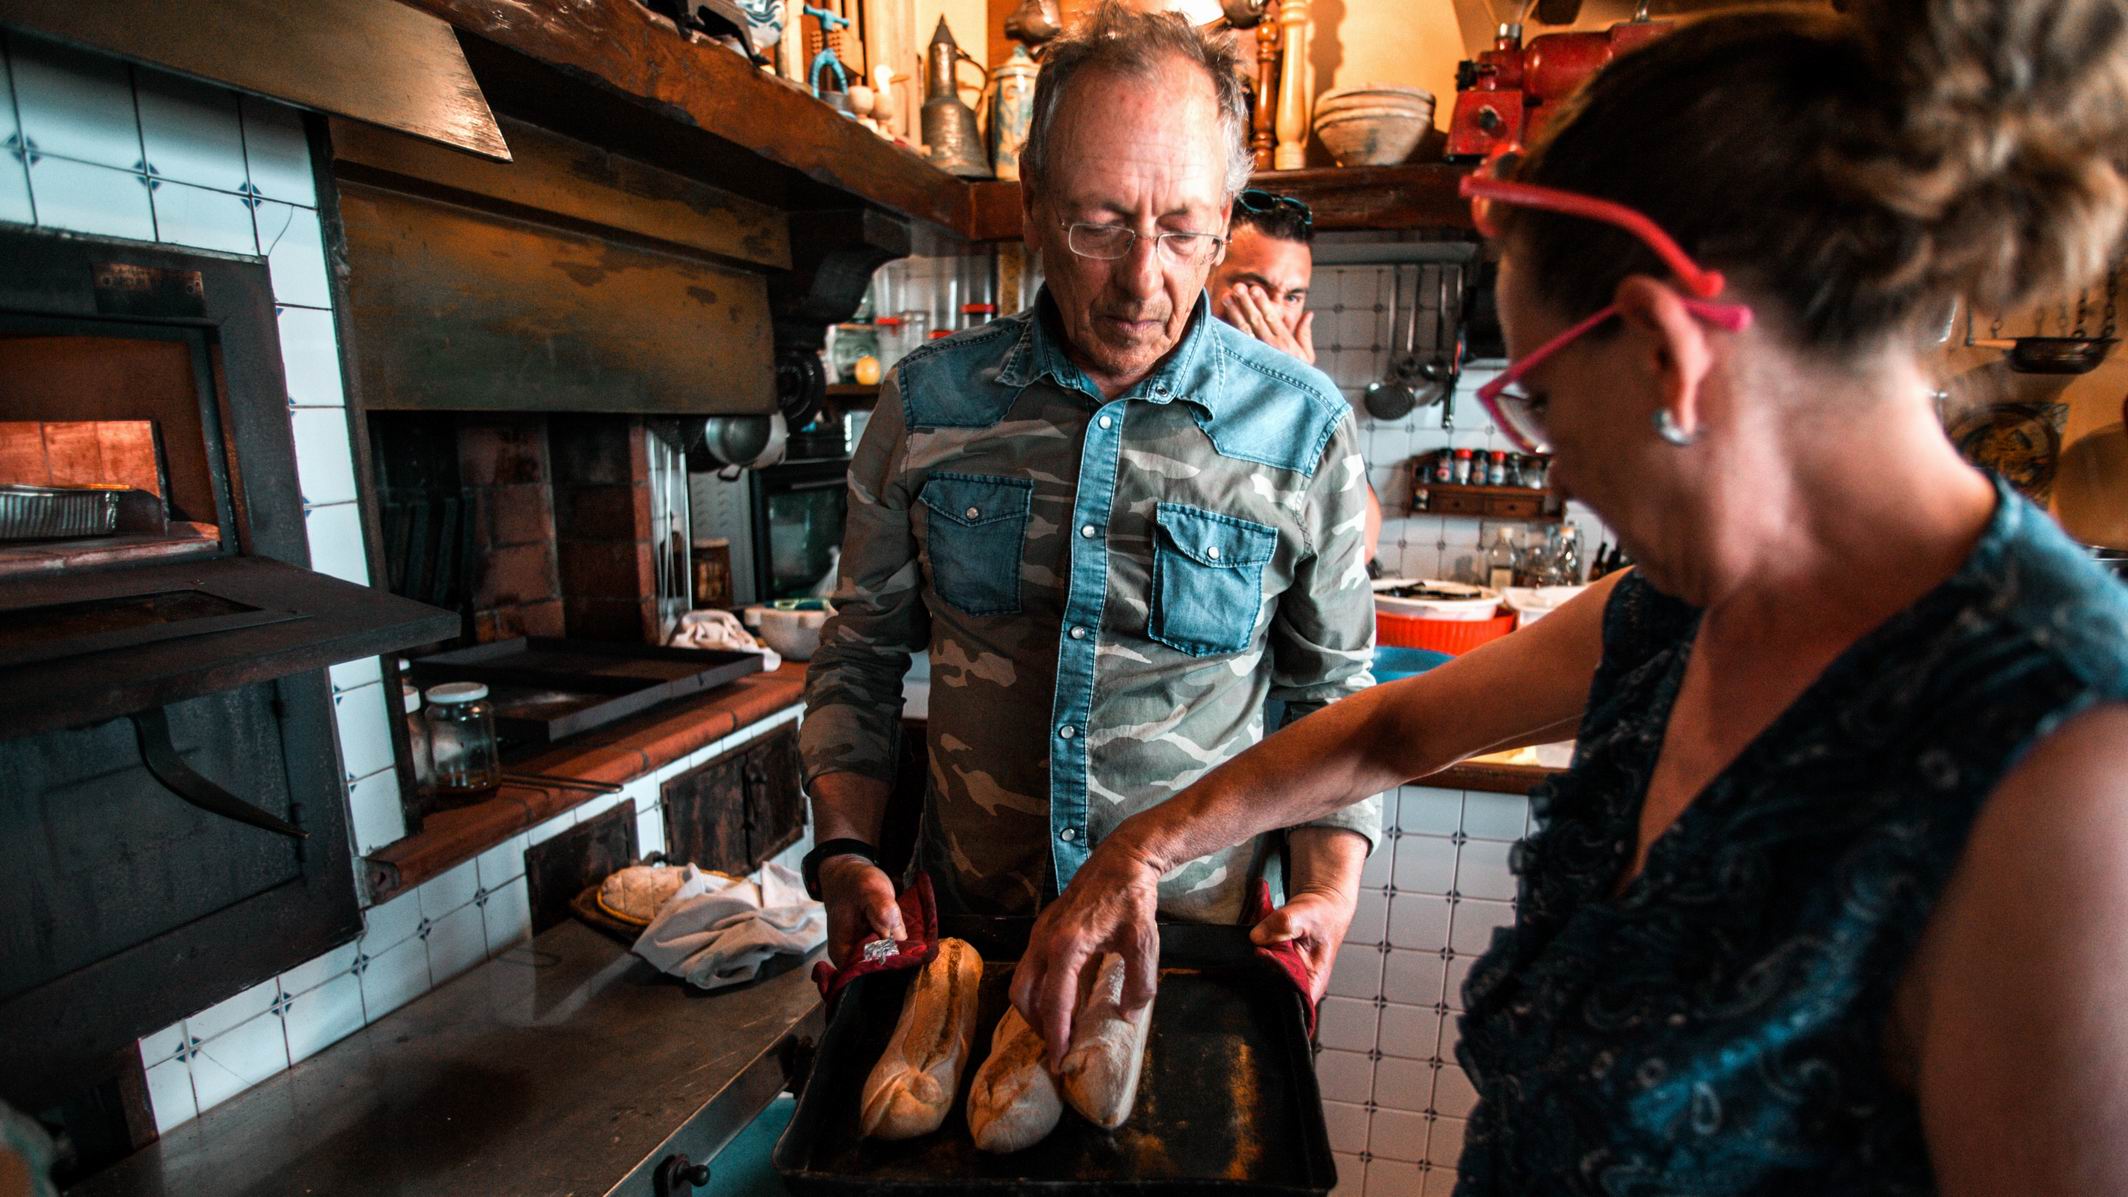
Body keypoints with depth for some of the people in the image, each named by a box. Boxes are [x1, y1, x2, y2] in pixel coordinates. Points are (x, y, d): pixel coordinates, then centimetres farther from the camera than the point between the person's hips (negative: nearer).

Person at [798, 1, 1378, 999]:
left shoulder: (1303, 427, -10)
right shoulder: (928, 402, -8)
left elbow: (1330, 693, -1)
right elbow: (863, 651, 1)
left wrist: (1327, 895, -12)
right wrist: (844, 854, -9)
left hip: (1200, 935, 0)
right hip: (964, 925, 2)